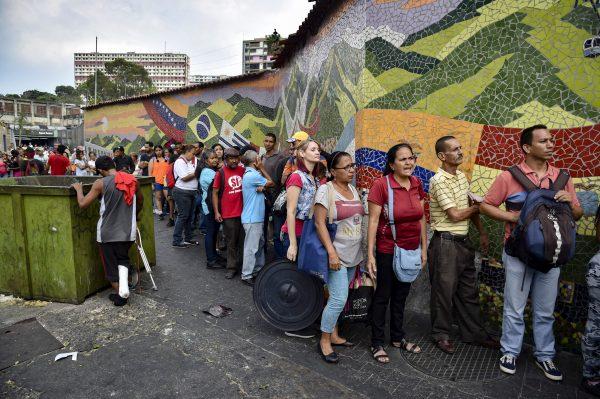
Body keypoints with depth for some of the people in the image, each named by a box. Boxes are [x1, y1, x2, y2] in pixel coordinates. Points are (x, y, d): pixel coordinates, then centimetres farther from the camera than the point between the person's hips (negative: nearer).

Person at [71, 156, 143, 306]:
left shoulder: (101, 183, -13)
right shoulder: (132, 180, -1)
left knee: (111, 265, 14)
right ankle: (124, 287, 3)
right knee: (123, 258, 24)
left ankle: (120, 296, 22)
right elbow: (140, 202, 14)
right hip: (128, 231, 4)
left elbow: (82, 204, -12)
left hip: (108, 233, -3)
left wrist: (78, 189, 7)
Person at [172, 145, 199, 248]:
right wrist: (196, 173, -10)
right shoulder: (180, 162, -11)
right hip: (182, 192, -9)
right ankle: (176, 241, 2)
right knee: (183, 216, -5)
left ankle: (188, 238, 24)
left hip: (191, 192, 9)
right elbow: (184, 177, -20)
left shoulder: (191, 161, 15)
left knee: (189, 216, 14)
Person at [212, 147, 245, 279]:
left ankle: (243, 265, 26)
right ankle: (232, 267, 19)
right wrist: (216, 212, -6)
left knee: (243, 241, 12)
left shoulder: (243, 170, 4)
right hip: (228, 214, -3)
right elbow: (215, 193, -2)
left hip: (244, 212, 3)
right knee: (231, 242, 8)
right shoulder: (221, 173, -4)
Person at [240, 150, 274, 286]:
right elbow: (271, 183, -8)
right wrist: (262, 169, 0)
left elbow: (265, 184, 6)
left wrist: (262, 187, -17)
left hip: (257, 217, 10)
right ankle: (246, 276, 8)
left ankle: (258, 270, 29)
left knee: (260, 244, 18)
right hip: (252, 218, -10)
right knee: (251, 248, -2)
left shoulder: (251, 174, 13)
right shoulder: (252, 175, -18)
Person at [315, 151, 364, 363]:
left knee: (338, 297, 15)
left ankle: (333, 334, 30)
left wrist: (363, 252, 15)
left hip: (354, 255, 7)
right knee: (339, 299, -7)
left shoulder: (353, 190, 11)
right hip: (336, 254, -7)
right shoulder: (326, 190, -11)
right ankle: (324, 340, 12)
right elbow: (320, 223, -16)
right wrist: (332, 253, -21)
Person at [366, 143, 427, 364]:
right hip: (388, 250, -5)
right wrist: (370, 254, -18)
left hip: (411, 249, 6)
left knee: (401, 295, 19)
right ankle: (377, 343, 25)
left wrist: (424, 248, 9)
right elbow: (373, 221, -17)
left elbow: (421, 217, 8)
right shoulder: (381, 184, -17)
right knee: (383, 296, 8)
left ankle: (398, 337, 38)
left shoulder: (416, 183, 0)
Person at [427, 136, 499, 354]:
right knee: (444, 290, 5)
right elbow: (455, 215, -18)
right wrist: (478, 207, -1)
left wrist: (482, 232, 15)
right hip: (445, 243, -8)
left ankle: (474, 332, 32)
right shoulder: (439, 181, -17)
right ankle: (441, 334, 22)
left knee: (469, 290, 17)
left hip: (463, 241, 8)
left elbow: (471, 207, 18)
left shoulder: (462, 176, 10)